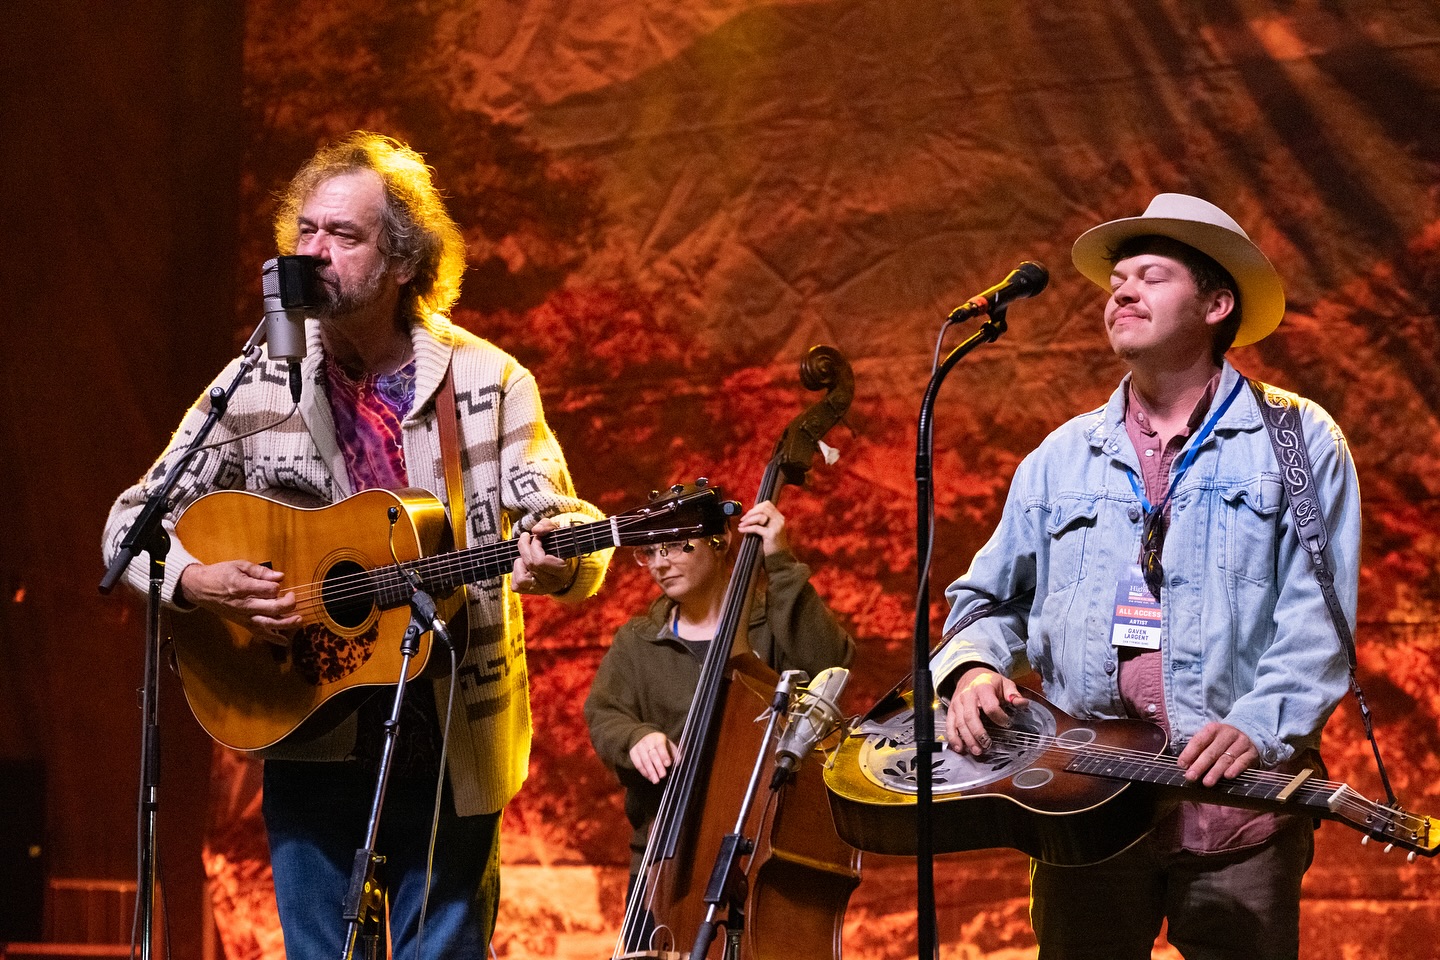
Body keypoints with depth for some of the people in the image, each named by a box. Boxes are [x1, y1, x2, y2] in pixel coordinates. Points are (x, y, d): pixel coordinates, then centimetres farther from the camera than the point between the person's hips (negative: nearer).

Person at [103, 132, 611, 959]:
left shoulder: (490, 382, 0)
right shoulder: (258, 386, 1)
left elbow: (564, 523, -5)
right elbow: (132, 524, 4)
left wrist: (560, 562, -29)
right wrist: (197, 582, -17)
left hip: (454, 749, 0)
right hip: (313, 741, 0)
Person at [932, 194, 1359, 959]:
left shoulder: (1297, 442, 6)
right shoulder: (1064, 457, 19)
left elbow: (1315, 618, -4)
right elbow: (991, 596, 22)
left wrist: (1259, 726, -19)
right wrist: (974, 666, 0)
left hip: (1235, 798, -3)